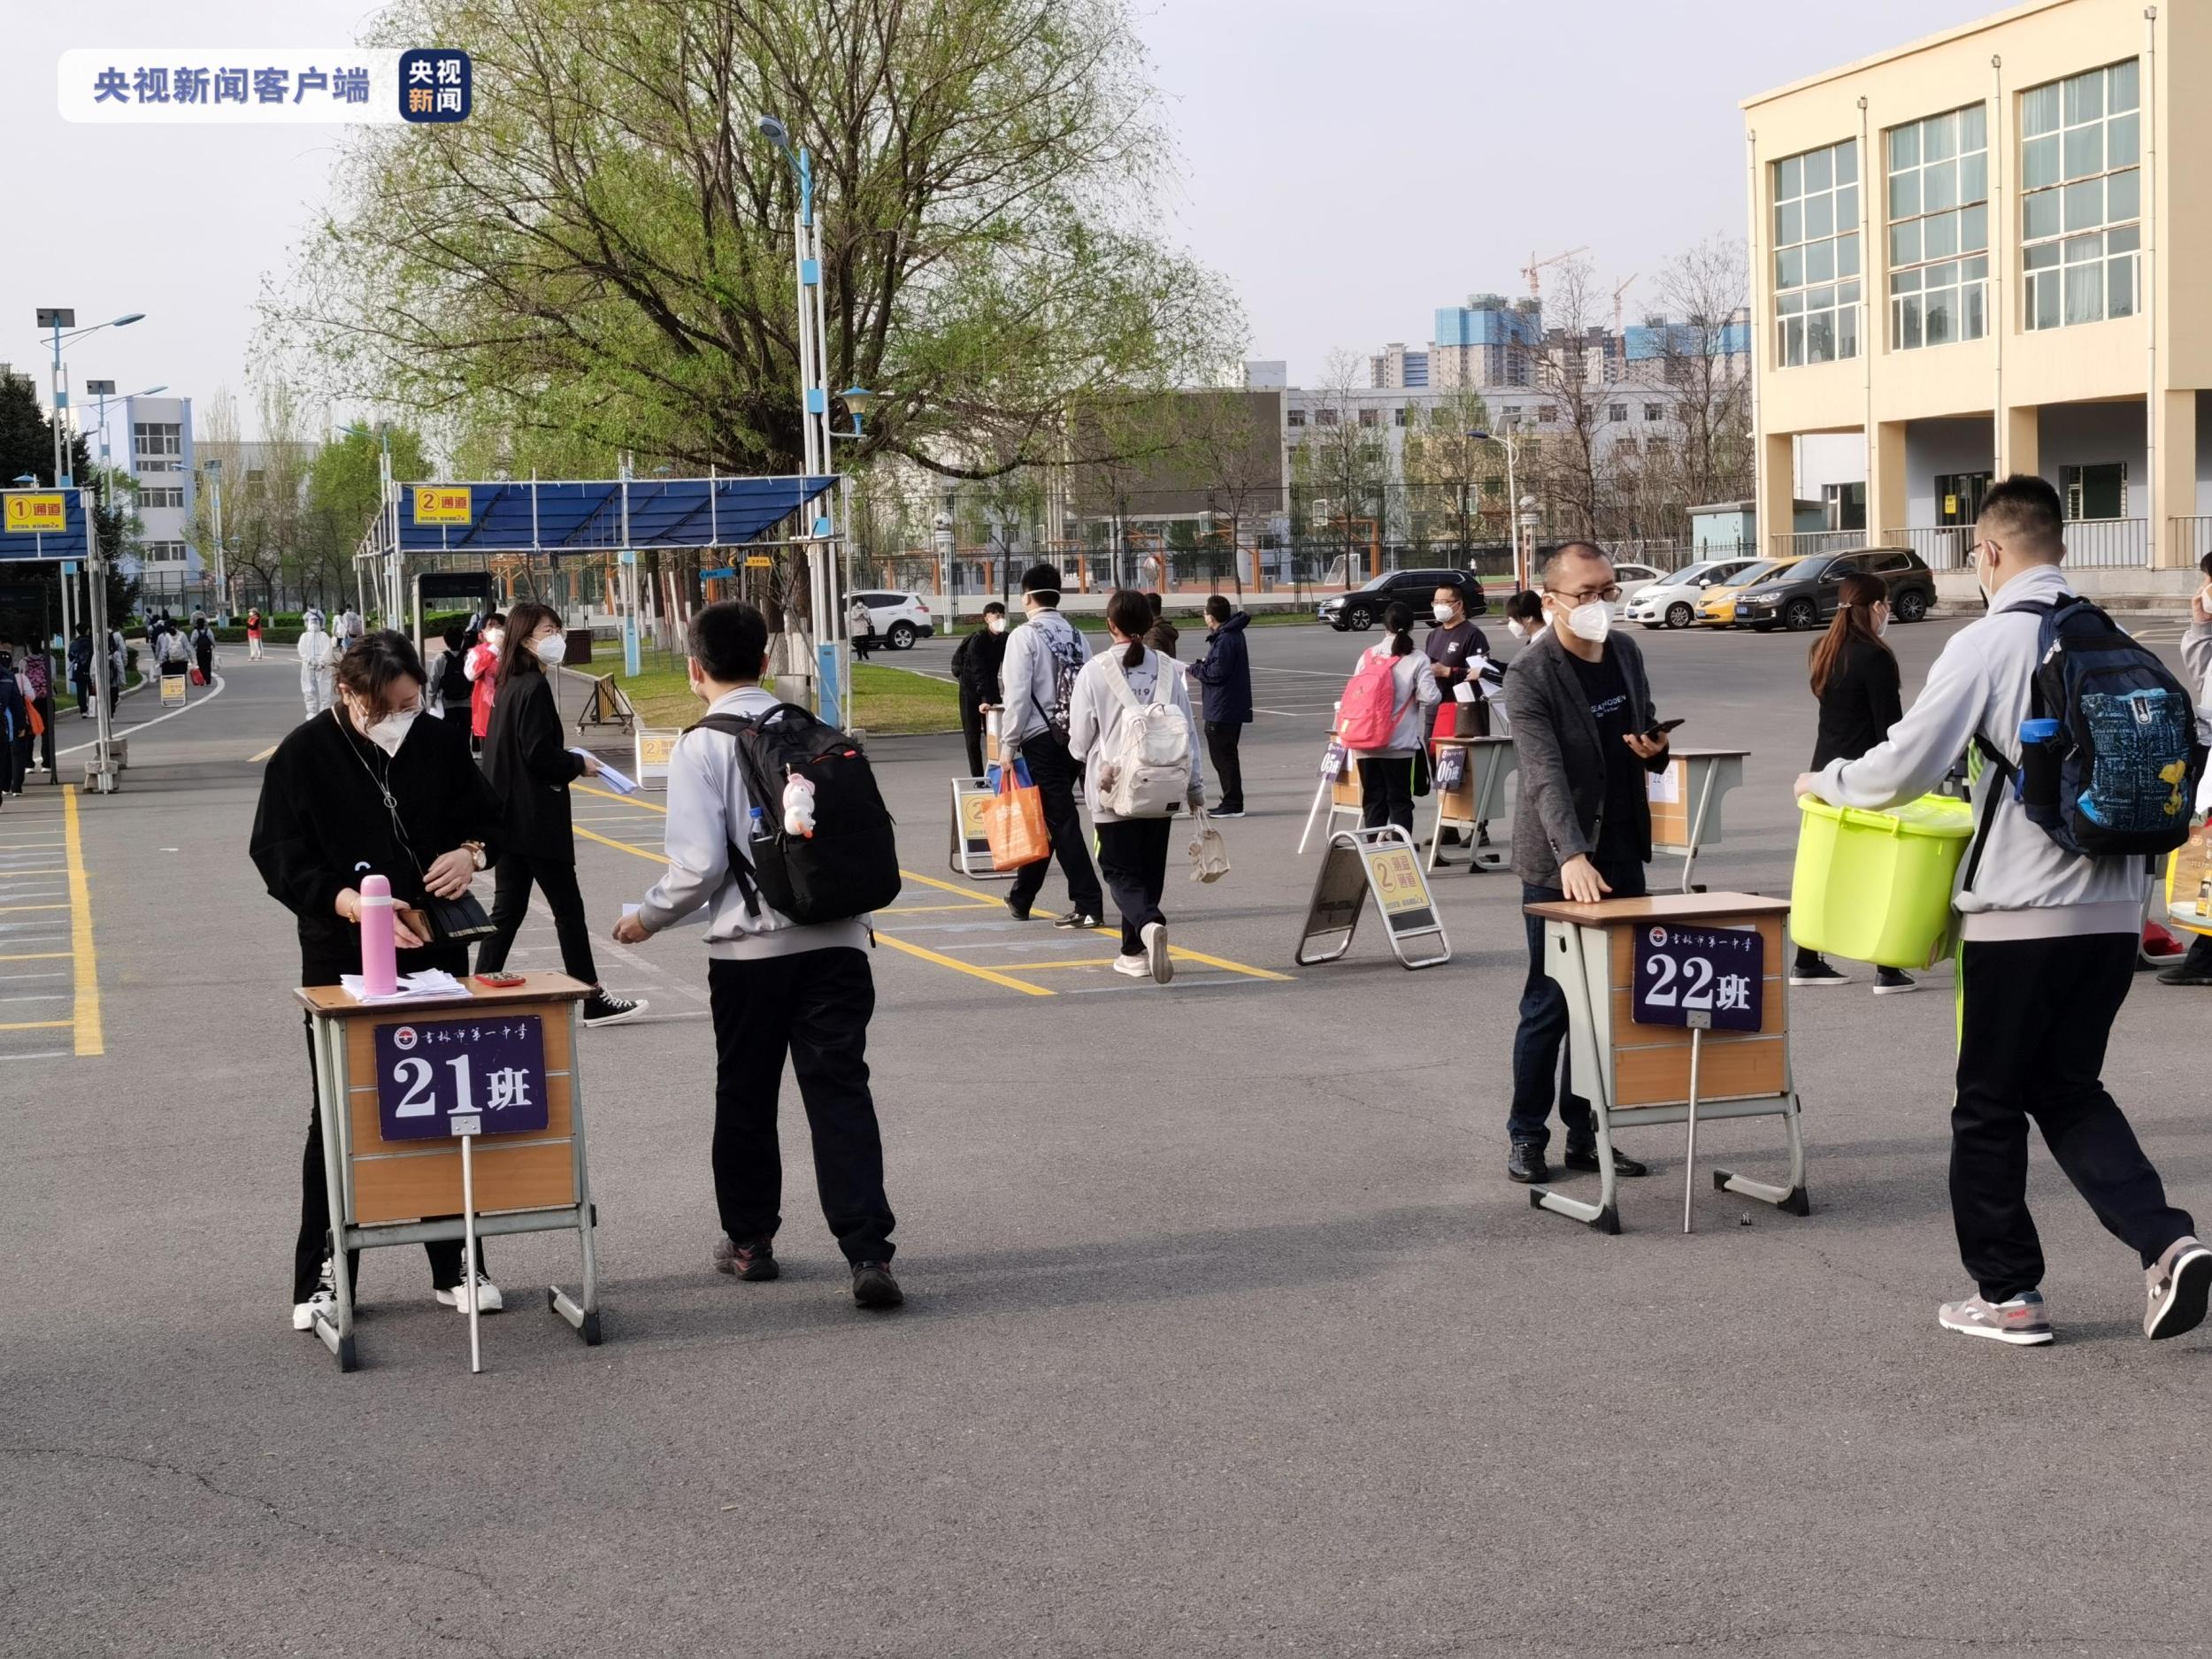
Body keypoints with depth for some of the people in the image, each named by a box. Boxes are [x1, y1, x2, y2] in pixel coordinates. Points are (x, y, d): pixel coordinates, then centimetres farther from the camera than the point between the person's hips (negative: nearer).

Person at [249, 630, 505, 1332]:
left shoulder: (439, 743, 2)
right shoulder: (305, 755, -8)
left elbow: (486, 817, 15)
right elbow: (281, 861, -12)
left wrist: (471, 853, -9)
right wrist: (356, 905, -26)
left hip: (435, 951, 3)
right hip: (342, 959, -3)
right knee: (339, 1117, 3)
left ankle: (456, 1266, 21)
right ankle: (321, 1279, 13)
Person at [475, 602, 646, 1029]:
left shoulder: (510, 685, 12)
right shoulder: (534, 687, -16)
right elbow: (538, 754, -20)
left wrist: (563, 756, 11)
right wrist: (578, 764, -6)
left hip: (511, 816, 9)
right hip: (537, 820, -9)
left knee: (508, 908, 11)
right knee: (568, 909, -1)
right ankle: (593, 1001, 6)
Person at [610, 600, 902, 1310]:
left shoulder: (701, 748, -7)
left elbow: (700, 863, -12)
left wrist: (648, 918, 4)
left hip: (751, 946, -3)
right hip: (834, 938, 3)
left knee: (746, 1096, 15)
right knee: (840, 1090, 0)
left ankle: (749, 1239, 28)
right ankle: (868, 1252, -11)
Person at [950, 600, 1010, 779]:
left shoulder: (1004, 639, -4)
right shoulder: (977, 640, -22)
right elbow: (978, 672, -30)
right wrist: (984, 700, -40)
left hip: (990, 687, 5)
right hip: (971, 690, -5)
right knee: (973, 737, 0)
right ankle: (977, 777, 4)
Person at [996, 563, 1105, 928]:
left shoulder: (1025, 636, -9)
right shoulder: (1076, 636, 10)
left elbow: (1017, 694, -13)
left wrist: (1008, 744, -9)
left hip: (1041, 738, -7)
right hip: (1075, 736, 7)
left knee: (1060, 819, -6)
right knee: (1042, 817, 18)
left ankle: (1087, 905, -11)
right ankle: (1021, 898, 30)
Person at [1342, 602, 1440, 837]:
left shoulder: (1367, 656, 3)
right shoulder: (1416, 660, -7)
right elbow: (1430, 698, -14)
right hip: (1399, 743, -3)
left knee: (1372, 800, 10)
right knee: (1399, 801, 5)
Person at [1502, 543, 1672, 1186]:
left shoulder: (1626, 653, 6)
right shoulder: (1530, 674, -16)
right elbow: (1546, 776, -25)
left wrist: (1655, 750, -4)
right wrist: (1572, 857, -38)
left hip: (1621, 855, 6)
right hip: (1558, 863, -6)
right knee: (1549, 1004, 0)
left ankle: (1586, 1131, 20)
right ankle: (1527, 1136, 12)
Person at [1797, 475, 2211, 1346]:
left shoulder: (1987, 644, -11)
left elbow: (1904, 766, -14)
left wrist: (1827, 781, 4)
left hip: (2022, 912, -6)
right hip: (2114, 907, 6)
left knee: (1990, 1104, 9)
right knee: (2070, 1089, 18)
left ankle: (2006, 1293, 16)